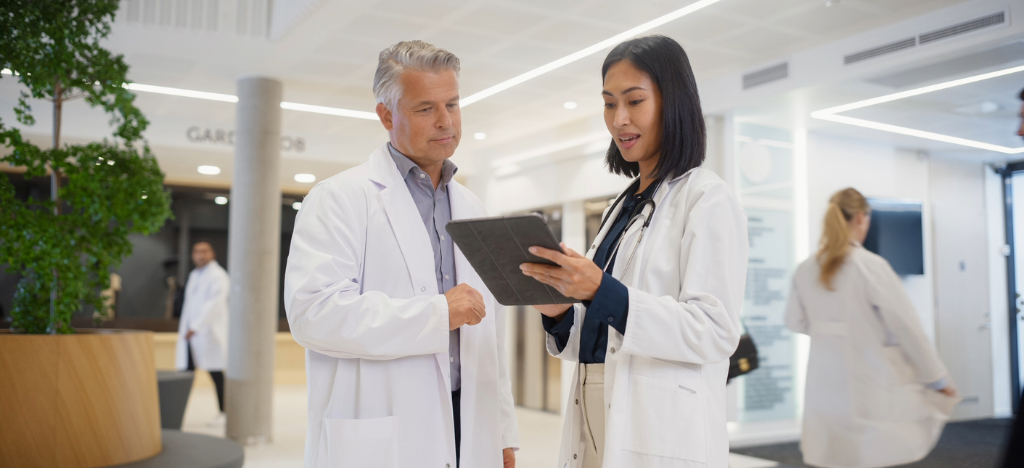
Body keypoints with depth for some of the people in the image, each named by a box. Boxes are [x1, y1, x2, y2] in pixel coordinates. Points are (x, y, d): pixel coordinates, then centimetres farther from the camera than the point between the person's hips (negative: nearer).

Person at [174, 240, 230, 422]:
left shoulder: (218, 276, -8)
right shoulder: (193, 275, 18)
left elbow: (214, 304, -18)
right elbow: (189, 304, 21)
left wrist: (195, 327, -24)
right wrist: (185, 328, 13)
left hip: (208, 333, -7)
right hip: (190, 332, 7)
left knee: (215, 372, 0)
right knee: (186, 371, 2)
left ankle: (223, 412, 8)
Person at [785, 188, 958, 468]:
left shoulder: (805, 271, 2)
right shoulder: (871, 266, -13)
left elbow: (795, 322, 13)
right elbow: (906, 325, -10)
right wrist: (938, 377, 0)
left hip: (824, 387, 5)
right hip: (868, 387, -5)